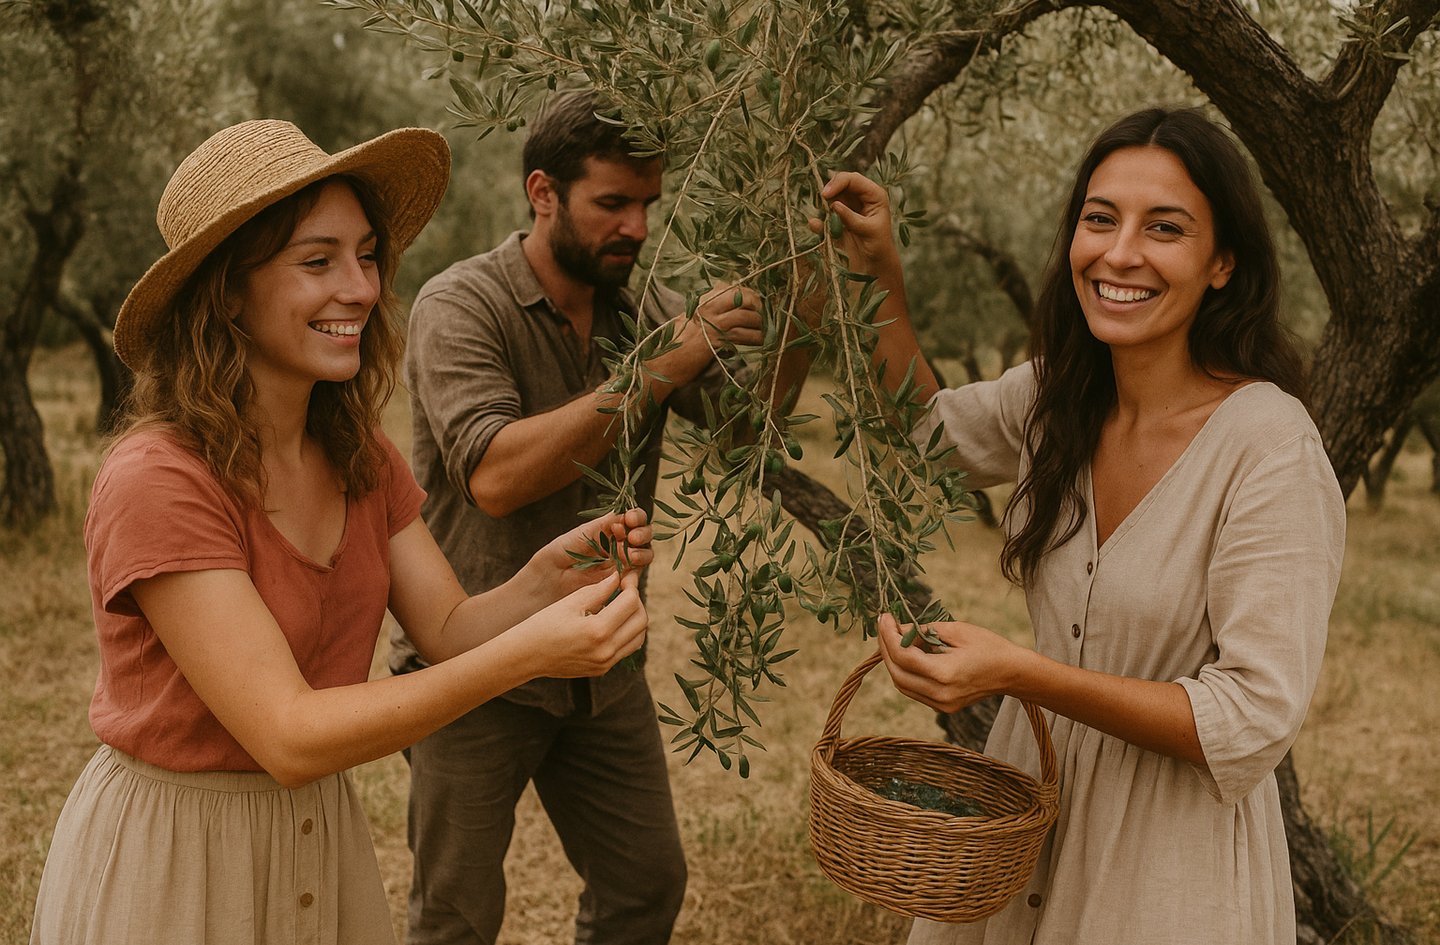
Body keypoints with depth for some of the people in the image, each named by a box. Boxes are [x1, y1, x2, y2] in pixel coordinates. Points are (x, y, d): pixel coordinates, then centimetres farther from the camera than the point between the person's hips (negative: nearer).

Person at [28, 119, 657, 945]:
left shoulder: (361, 459, -2)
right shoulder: (157, 482, -26)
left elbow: (449, 630, -4)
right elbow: (288, 736, -29)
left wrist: (546, 580, -25)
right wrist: (526, 654, -36)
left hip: (323, 835, 7)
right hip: (165, 865, -6)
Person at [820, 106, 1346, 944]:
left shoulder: (1271, 446, -24)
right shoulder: (1059, 395, -5)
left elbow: (1255, 721, -25)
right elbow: (928, 430, 16)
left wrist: (1018, 672, -32)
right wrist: (881, 271, 4)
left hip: (1172, 862, -6)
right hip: (1029, 798, 6)